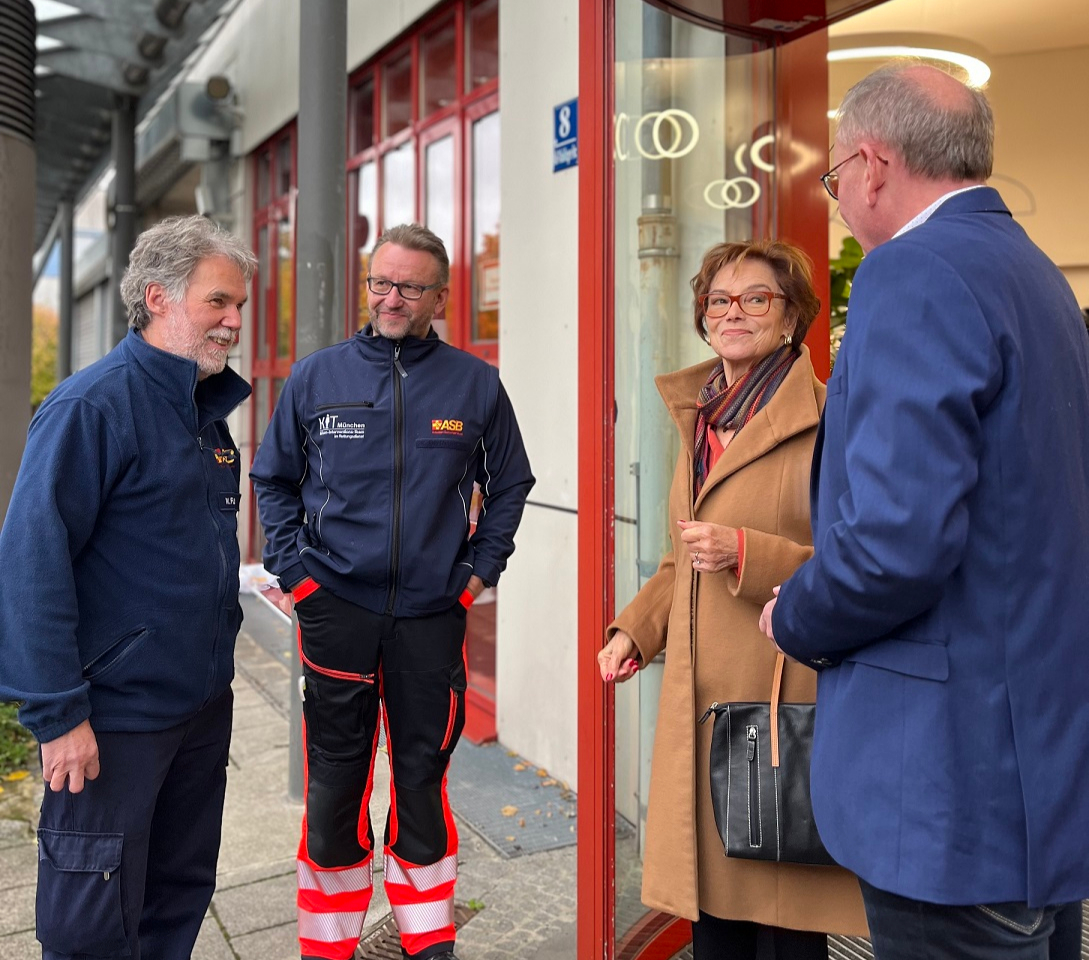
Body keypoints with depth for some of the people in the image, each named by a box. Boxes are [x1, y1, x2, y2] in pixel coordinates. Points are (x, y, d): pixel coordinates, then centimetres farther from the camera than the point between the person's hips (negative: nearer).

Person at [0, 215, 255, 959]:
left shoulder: (207, 409, 9)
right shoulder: (93, 407, -17)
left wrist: (216, 658, 16)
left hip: (203, 702, 8)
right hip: (116, 718, -8)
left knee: (181, 897, 21)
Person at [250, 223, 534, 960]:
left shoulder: (476, 384, 2)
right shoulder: (317, 378, 3)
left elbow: (510, 484, 13)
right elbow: (273, 480, 12)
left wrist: (481, 569, 5)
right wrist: (295, 568, 3)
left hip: (433, 614, 0)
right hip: (336, 608, 0)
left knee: (423, 780, 10)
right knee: (334, 785, 8)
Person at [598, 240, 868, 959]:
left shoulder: (825, 421, -9)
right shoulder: (701, 420, 16)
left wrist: (747, 553, -21)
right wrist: (634, 630, 13)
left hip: (783, 701, -7)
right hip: (699, 704, 7)